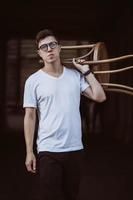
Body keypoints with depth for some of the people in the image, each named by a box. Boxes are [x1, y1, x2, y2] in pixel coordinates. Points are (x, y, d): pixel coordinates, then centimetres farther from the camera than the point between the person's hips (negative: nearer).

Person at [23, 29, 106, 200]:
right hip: (48, 150, -3)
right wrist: (29, 152, -5)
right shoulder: (33, 81, -3)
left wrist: (86, 71, 2)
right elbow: (30, 117, -2)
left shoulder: (75, 75, 5)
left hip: (75, 148, 3)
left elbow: (99, 97, 0)